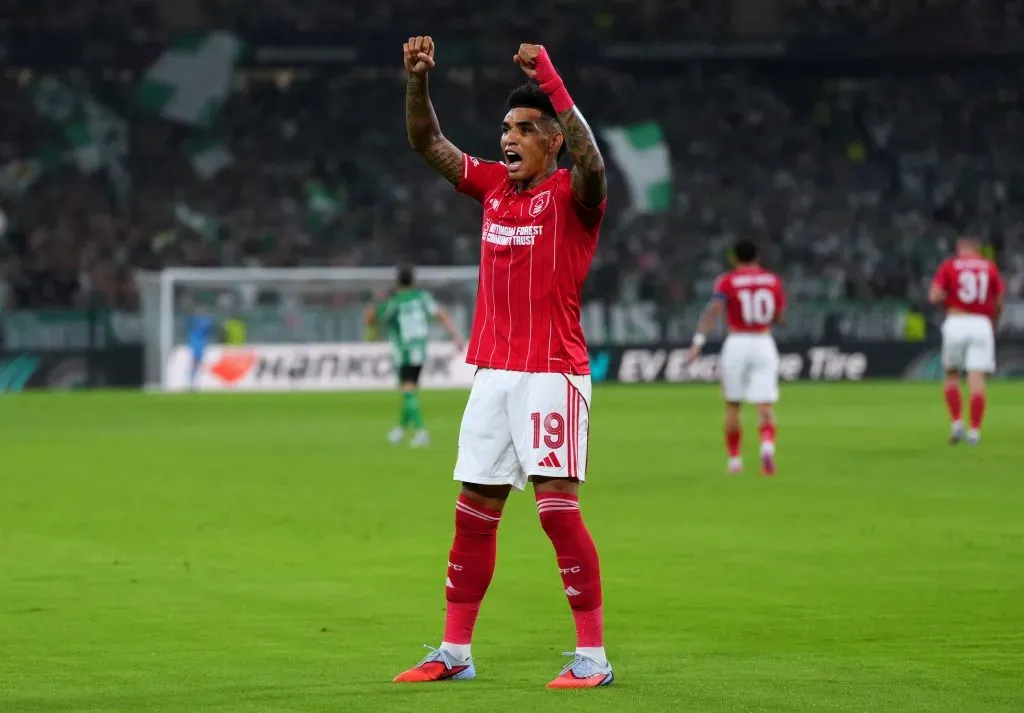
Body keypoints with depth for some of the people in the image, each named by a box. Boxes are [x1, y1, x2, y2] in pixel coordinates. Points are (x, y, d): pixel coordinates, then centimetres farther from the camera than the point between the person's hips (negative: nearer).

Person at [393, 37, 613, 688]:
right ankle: (455, 653, 17)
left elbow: (591, 162, -29)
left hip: (553, 373, -7)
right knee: (474, 512, 9)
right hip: (493, 372, 7)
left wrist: (551, 83, -33)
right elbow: (427, 142, 14)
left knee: (558, 508, -11)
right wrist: (417, 78, -3)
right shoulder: (493, 184, 13)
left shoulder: (572, 194, -6)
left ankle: (593, 657, -7)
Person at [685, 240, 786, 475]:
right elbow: (778, 317, 12)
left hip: (736, 344, -1)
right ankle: (767, 446, -31)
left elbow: (713, 310, -18)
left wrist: (698, 342, -26)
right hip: (764, 344, 1)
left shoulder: (727, 281, -2)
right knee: (765, 407, -4)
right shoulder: (773, 280, 6)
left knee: (732, 407, 15)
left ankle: (734, 459, 19)